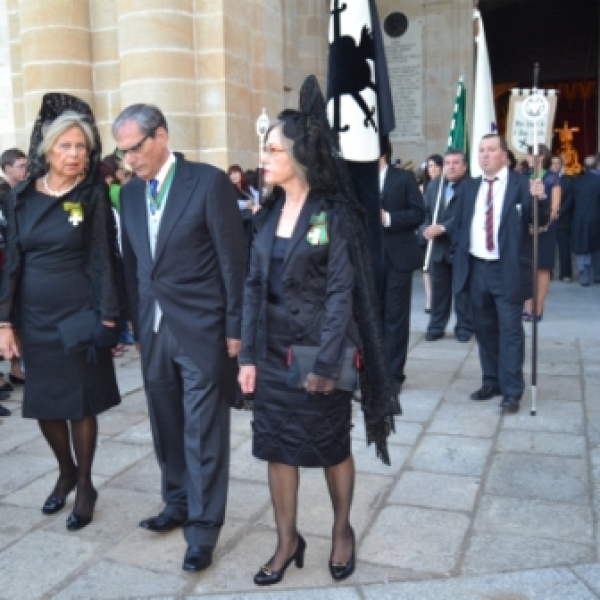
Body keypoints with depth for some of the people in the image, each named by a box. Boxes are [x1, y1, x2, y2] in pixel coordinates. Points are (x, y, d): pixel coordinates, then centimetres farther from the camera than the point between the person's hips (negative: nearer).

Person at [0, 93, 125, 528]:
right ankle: (66, 472, 37)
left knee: (80, 404, 6)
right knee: (43, 403, 12)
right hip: (35, 318, 3)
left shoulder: (94, 195, -5)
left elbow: (104, 259, -7)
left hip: (79, 315, -3)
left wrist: (108, 318, -12)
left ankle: (85, 486, 25)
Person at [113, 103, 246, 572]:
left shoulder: (209, 181, -9)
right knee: (167, 426, 17)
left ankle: (204, 526, 16)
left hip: (202, 328, -6)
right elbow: (132, 263, 13)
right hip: (153, 328, 6)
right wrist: (137, 324, 11)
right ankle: (178, 503, 35)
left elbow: (233, 259, -9)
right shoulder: (130, 193, 9)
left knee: (203, 432, 2)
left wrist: (235, 327, -10)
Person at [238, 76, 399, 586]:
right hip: (273, 348, 5)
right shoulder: (270, 212, 5)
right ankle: (288, 541, 26)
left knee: (331, 445, 11)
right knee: (276, 445, 9)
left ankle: (343, 531, 33)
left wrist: (326, 362, -18)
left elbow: (342, 292, -14)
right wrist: (248, 353, 0)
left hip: (318, 349, -5)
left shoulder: (335, 214, -11)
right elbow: (254, 285, 5)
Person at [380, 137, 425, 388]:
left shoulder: (404, 178, 1)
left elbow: (418, 213, -6)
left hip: (397, 257, -3)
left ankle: (394, 373, 12)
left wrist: (387, 217, -17)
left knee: (395, 316, 3)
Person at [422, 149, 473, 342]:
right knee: (439, 288, 11)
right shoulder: (434, 185, 11)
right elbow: (426, 210, 8)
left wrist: (443, 228, -25)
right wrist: (427, 228, -10)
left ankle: (464, 327, 17)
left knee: (463, 288, 6)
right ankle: (436, 326, 21)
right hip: (438, 246, 5)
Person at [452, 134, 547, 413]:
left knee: (510, 330, 0)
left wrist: (539, 199, -30)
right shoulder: (472, 187, 11)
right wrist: (458, 257, 6)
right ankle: (491, 382, 27)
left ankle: (512, 390, 7)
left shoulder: (521, 184, -5)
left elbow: (539, 222, -11)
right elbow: (460, 224, 14)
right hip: (476, 268, 6)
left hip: (507, 270, -5)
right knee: (484, 328, 14)